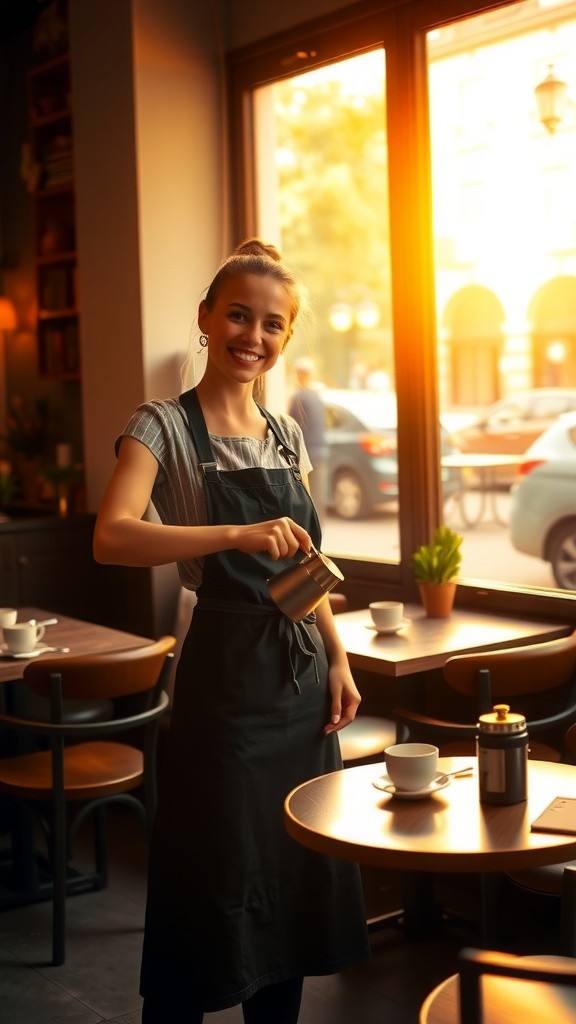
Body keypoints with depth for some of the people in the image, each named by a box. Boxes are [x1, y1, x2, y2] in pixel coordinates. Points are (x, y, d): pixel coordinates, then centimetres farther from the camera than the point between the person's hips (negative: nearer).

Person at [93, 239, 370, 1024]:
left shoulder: (288, 435, 10)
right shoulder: (164, 427, -9)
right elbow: (111, 537, -26)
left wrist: (337, 657, 7)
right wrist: (238, 535, -36)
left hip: (301, 674, 6)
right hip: (224, 675, -6)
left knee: (298, 873, 14)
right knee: (215, 877, 2)